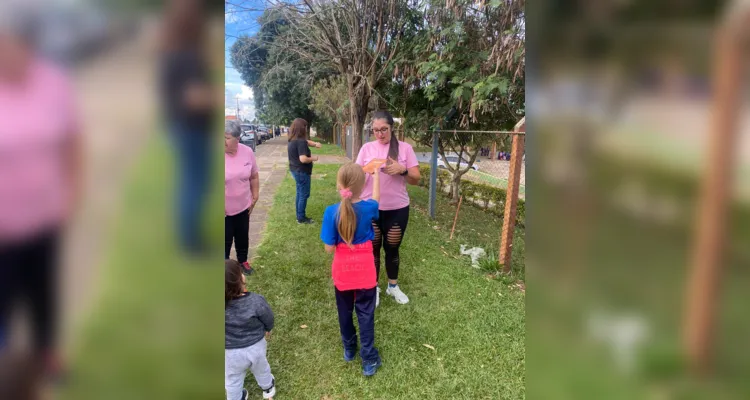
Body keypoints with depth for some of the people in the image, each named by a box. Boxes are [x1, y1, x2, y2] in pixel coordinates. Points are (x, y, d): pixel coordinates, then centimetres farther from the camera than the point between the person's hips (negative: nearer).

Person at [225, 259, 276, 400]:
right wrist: (268, 328, 8)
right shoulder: (256, 301, -34)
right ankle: (268, 387, 61)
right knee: (261, 369, 33)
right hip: (256, 346, 1)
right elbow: (268, 318, -11)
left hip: (231, 352, 0)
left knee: (232, 380, 29)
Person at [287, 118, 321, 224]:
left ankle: (299, 216, 28)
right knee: (304, 195, 2)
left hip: (295, 170, 10)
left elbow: (307, 142, 17)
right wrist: (313, 158, -14)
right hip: (302, 171, -10)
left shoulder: (292, 140, 6)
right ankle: (301, 218, 9)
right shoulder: (301, 142, -24)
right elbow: (303, 159, -30)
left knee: (299, 194, 19)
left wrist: (315, 144, 0)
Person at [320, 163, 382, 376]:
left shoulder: (332, 212, -21)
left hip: (342, 271, 0)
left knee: (344, 312, 21)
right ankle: (369, 359, 19)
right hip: (364, 272, 0)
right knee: (366, 314, 11)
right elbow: (375, 199, 11)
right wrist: (376, 174, 22)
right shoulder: (368, 208, -16)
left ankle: (349, 349, 40)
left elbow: (329, 248, -16)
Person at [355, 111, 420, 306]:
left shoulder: (405, 148, -3)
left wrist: (402, 170, -21)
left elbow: (416, 179, -4)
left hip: (397, 209, 0)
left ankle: (393, 286, 34)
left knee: (392, 248, 14)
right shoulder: (367, 148, 0)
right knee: (373, 248, 11)